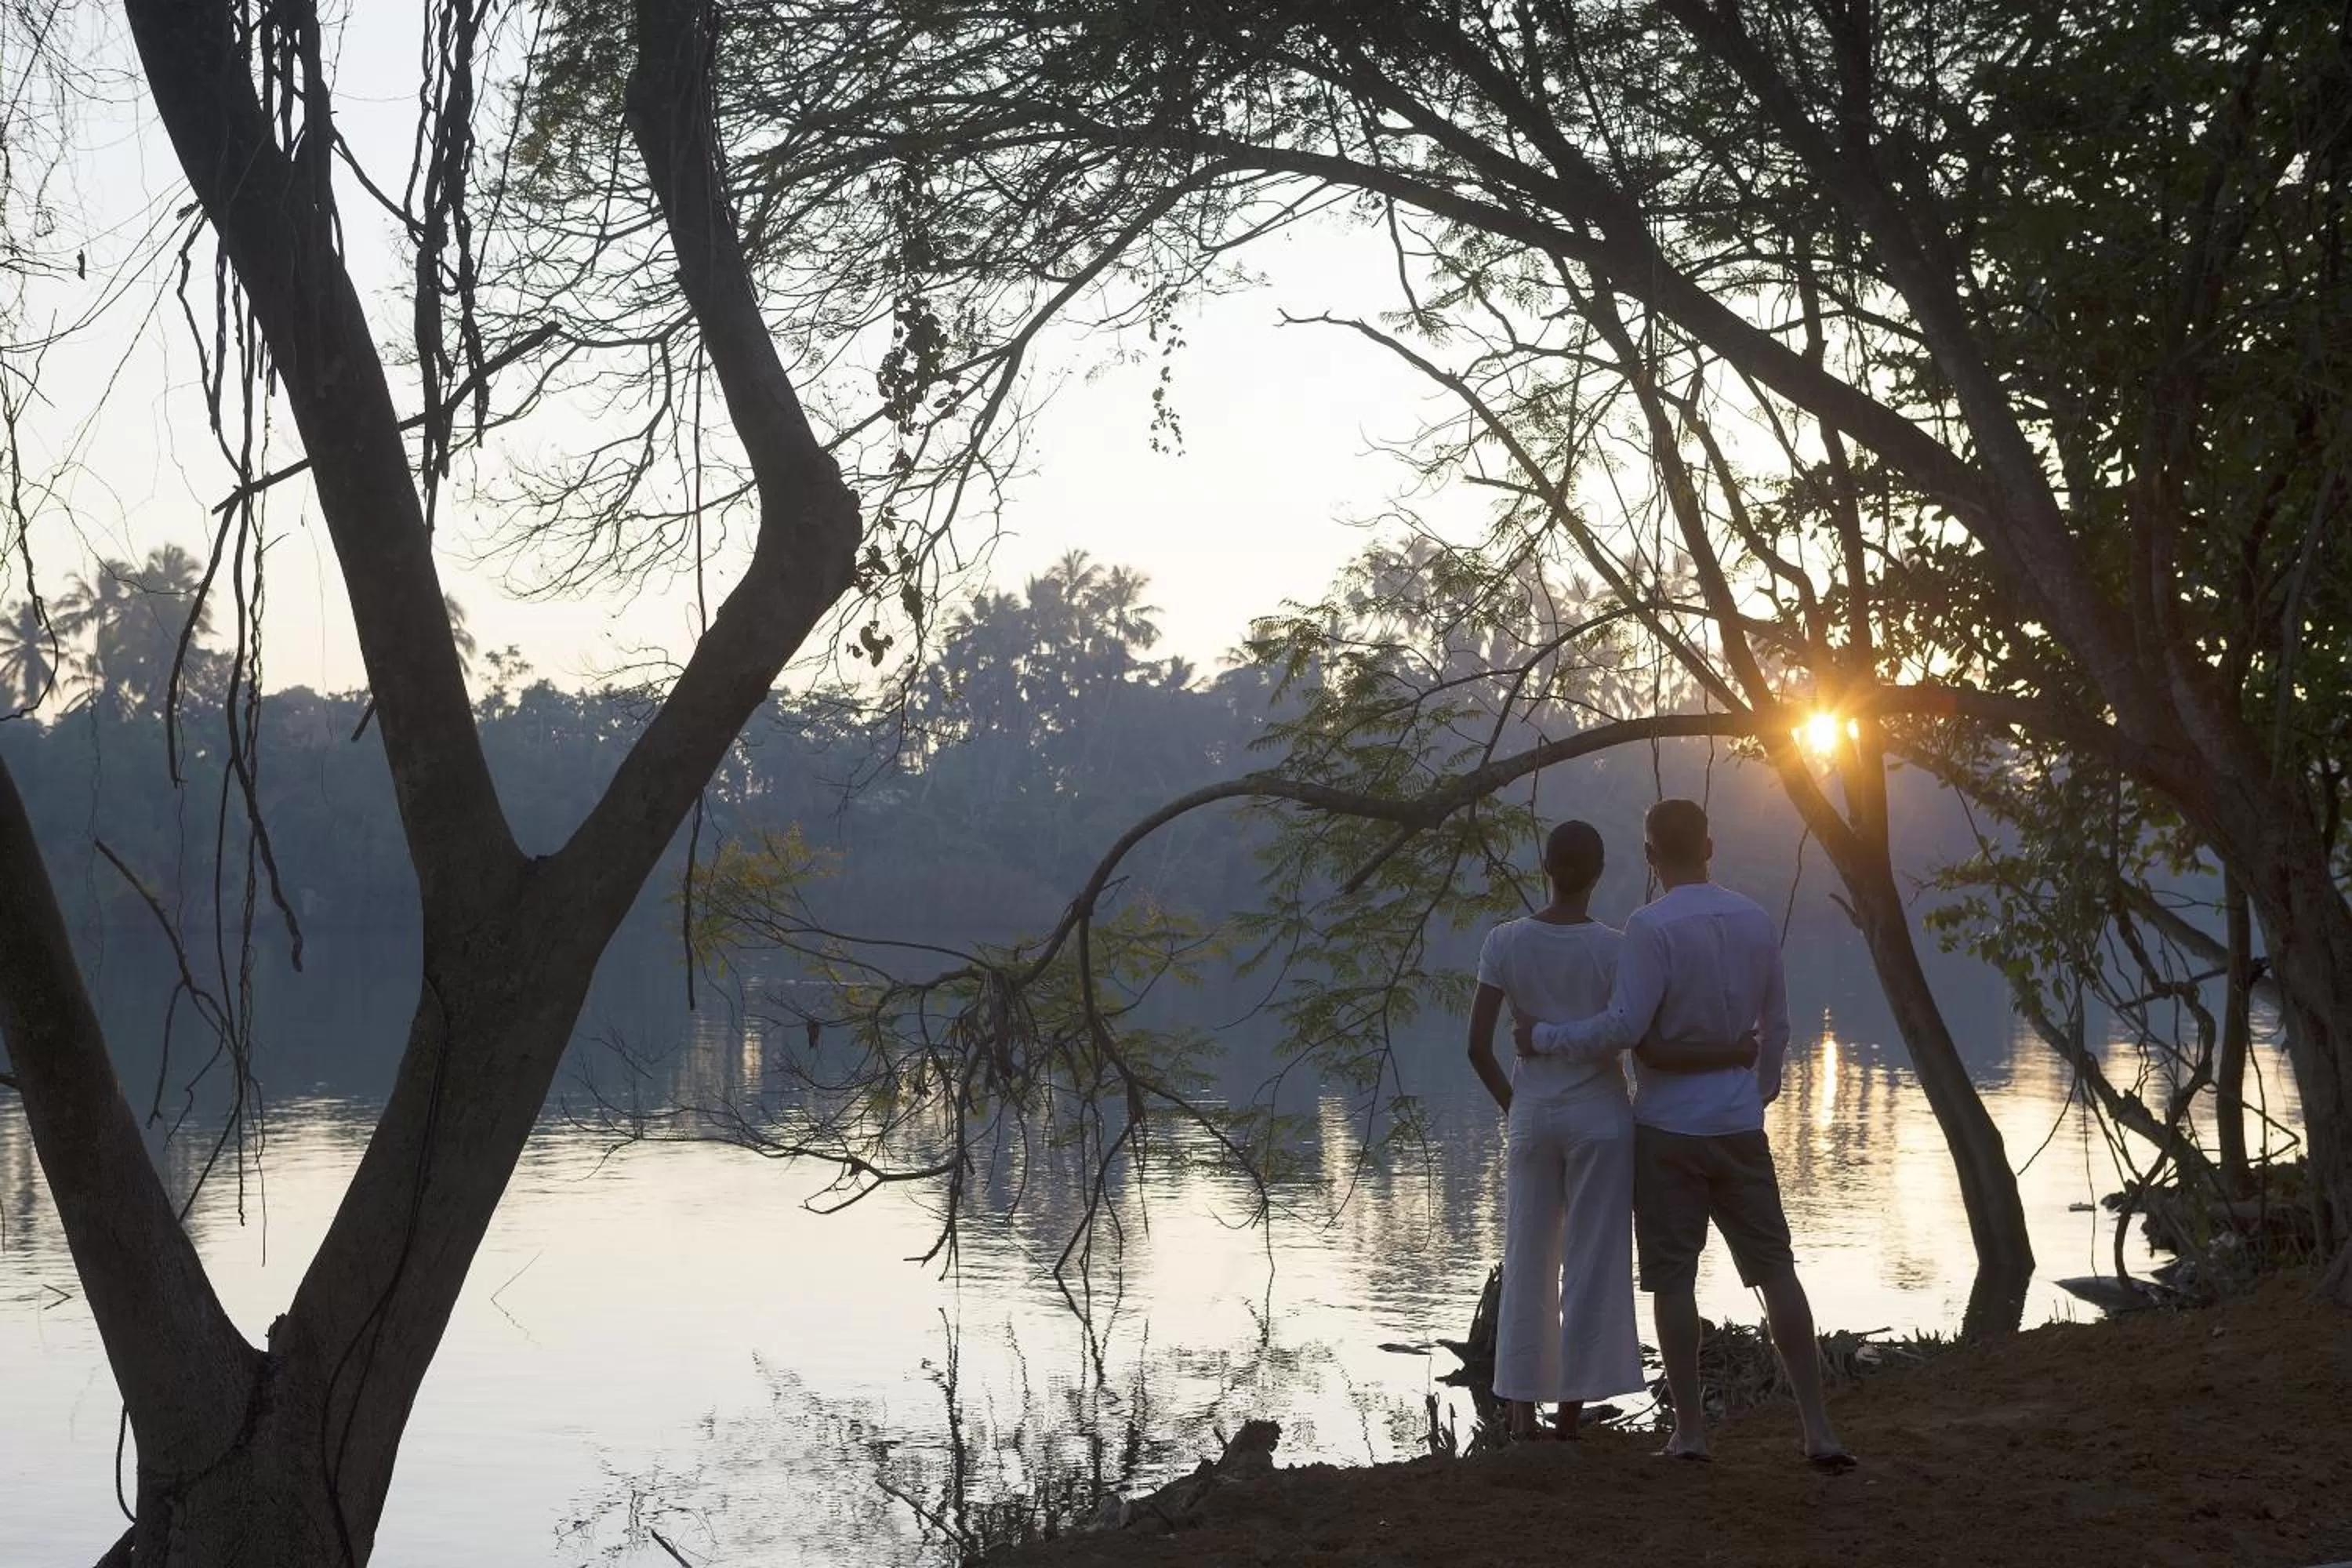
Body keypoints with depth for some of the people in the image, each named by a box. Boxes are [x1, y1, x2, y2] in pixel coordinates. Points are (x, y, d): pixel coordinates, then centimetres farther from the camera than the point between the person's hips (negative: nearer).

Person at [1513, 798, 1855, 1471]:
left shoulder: (1652, 927, -14)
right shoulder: (1756, 922, 3)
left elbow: (1622, 1028, -18)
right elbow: (1776, 1027, 12)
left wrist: (1543, 1038, -5)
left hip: (1668, 1126, -4)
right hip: (1739, 1124, 4)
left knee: (1673, 1279, 3)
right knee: (1776, 1270, 7)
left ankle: (1689, 1429, 6)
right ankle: (1818, 1426, 6)